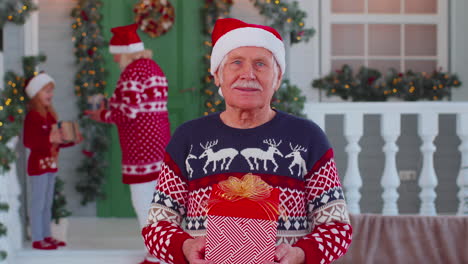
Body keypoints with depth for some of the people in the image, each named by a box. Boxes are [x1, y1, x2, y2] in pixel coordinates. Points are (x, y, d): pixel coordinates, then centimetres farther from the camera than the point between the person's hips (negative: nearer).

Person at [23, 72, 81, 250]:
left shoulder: (50, 115, 11)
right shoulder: (32, 116, -14)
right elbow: (28, 141, -23)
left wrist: (72, 140, 4)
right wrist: (50, 138, -30)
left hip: (51, 163, 9)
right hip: (38, 164, -9)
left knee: (47, 203, 15)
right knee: (38, 202, -4)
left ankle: (46, 236, 23)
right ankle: (37, 239, 2)